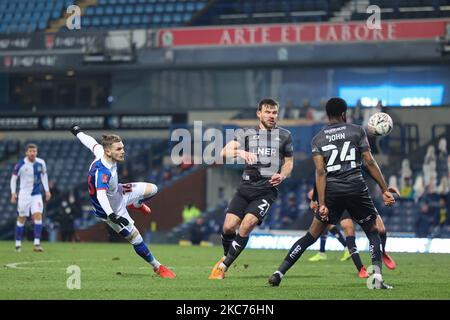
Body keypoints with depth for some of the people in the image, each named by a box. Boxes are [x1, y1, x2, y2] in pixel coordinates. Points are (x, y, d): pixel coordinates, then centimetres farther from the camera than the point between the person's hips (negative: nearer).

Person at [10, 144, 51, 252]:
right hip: (24, 194, -2)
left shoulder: (41, 163, -3)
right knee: (21, 219, 5)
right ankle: (18, 244, 18)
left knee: (38, 216, -14)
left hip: (36, 194, 2)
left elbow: (44, 176, 13)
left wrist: (47, 190, 8)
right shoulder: (21, 164, -11)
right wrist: (13, 193, -7)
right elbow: (14, 178, -1)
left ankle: (37, 243, -15)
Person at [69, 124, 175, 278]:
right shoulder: (102, 172, -42)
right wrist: (112, 216, -70)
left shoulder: (101, 151, -17)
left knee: (152, 189, 11)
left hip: (118, 192, 8)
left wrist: (77, 132, 24)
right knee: (135, 238, -5)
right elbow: (101, 195, -55)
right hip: (111, 209, -8)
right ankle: (157, 267, 13)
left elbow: (91, 142, 3)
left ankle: (135, 205, 43)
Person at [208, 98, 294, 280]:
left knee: (246, 227, -17)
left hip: (267, 188, -2)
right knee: (228, 227, -8)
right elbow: (224, 152, -4)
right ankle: (226, 257, 22)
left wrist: (282, 175, -3)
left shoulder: (284, 135, 11)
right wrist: (239, 152, -24)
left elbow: (289, 162, 19)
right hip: (246, 186, 2)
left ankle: (223, 266, -5)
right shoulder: (246, 134, 9)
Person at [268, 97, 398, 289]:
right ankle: (377, 277, -5)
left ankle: (278, 273, 6)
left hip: (332, 191, 2)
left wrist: (322, 204, -7)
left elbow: (320, 172, -2)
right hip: (356, 188, -2)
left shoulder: (317, 139, 9)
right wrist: (384, 190, 2)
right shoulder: (357, 131, 6)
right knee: (373, 232, 13)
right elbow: (370, 162, -1)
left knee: (312, 235, 11)